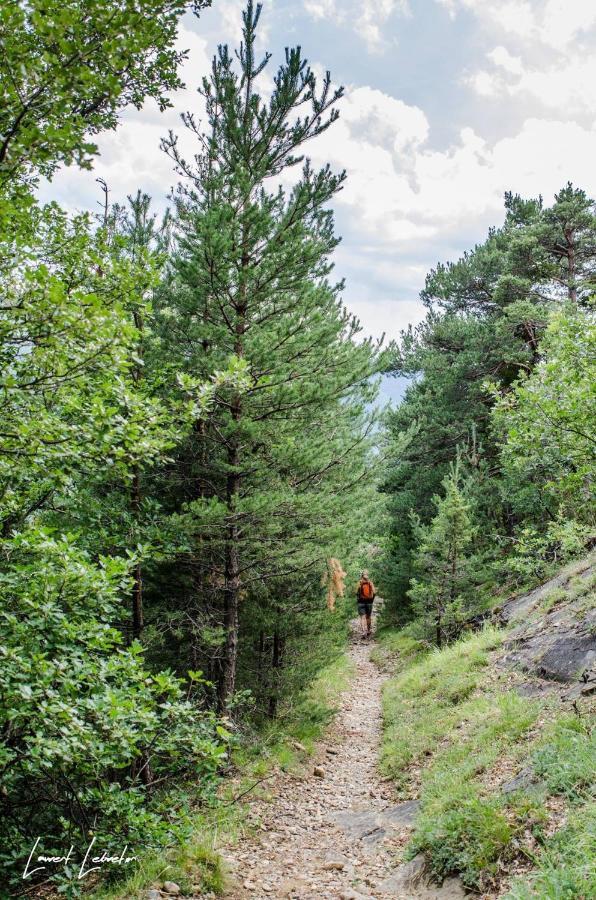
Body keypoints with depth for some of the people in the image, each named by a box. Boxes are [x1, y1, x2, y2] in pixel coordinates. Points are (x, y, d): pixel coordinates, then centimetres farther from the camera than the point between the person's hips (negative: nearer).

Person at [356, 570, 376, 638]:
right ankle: (368, 632, 26)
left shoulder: (359, 583, -6)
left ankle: (364, 632, -19)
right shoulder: (370, 583, -1)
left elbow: (357, 593, -11)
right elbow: (374, 593, -3)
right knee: (368, 617, 17)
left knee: (363, 618, -4)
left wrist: (358, 599, 4)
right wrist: (372, 599, 9)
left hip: (361, 602, -2)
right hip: (369, 602, 2)